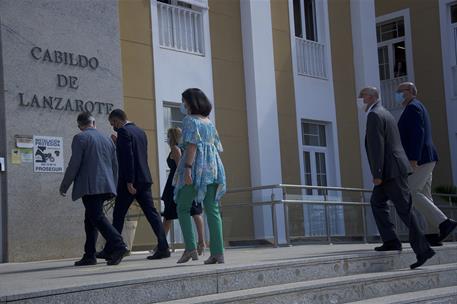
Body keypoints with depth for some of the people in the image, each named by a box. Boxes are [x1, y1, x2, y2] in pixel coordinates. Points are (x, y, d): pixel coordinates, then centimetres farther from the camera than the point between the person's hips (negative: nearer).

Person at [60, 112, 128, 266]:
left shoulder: (80, 138, -3)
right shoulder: (107, 139, 18)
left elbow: (74, 164, -9)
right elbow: (115, 165, 20)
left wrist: (64, 186, 0)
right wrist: (113, 187, 26)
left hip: (90, 187, -7)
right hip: (106, 186, 7)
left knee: (97, 217, -12)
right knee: (90, 219, 13)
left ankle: (118, 245, -28)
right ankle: (89, 256, 13)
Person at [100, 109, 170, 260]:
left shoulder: (123, 131, -9)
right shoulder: (140, 131, 17)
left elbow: (128, 157, -18)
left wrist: (129, 181, -19)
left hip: (130, 181, -7)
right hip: (145, 180, 7)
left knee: (118, 215, 3)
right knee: (152, 213, 2)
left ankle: (110, 250, 11)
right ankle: (163, 247, -7)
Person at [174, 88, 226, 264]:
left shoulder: (190, 120, -1)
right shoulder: (209, 122, 19)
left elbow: (192, 144, -13)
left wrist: (187, 168, -19)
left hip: (197, 166, -6)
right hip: (213, 167, 7)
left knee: (183, 207, 3)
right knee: (212, 209, 2)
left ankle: (190, 248, -8)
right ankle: (218, 252, -4)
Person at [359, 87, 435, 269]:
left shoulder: (374, 116, -12)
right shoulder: (386, 114, 20)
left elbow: (377, 146, -20)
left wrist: (377, 174, -20)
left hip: (391, 170, -10)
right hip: (391, 171, 10)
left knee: (405, 209, -9)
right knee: (377, 202, 17)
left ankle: (423, 250, -9)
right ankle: (390, 241, 14)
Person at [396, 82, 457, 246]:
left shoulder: (412, 107, -9)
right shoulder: (418, 107, 24)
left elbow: (417, 134, -20)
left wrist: (413, 159, -25)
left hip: (419, 159, -10)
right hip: (426, 159, 10)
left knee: (411, 194, -13)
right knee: (424, 195, 6)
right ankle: (433, 234, 1)